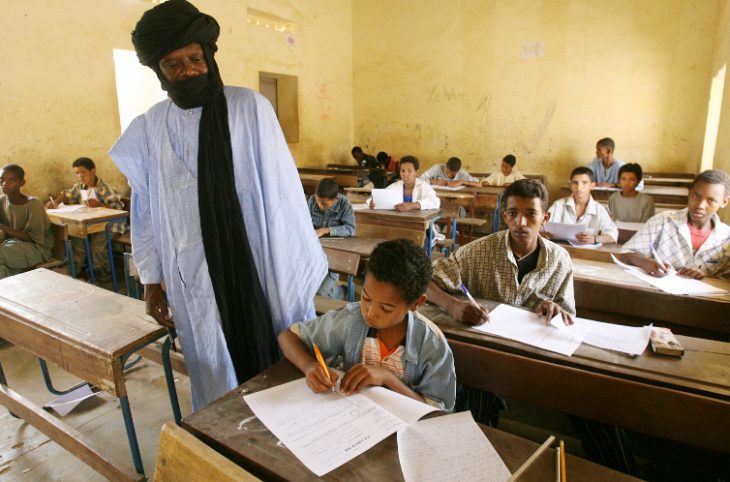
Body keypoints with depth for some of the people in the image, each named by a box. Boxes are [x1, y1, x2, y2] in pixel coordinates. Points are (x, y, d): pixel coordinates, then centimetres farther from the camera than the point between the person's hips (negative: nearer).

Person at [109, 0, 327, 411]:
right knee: (218, 371, 16)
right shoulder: (150, 129, 2)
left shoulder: (251, 108, -7)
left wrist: (301, 261, -6)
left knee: (278, 359, 11)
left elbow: (282, 189, -7)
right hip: (195, 274, 3)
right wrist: (152, 280, 9)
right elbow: (145, 210, 8)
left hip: (260, 263, -2)